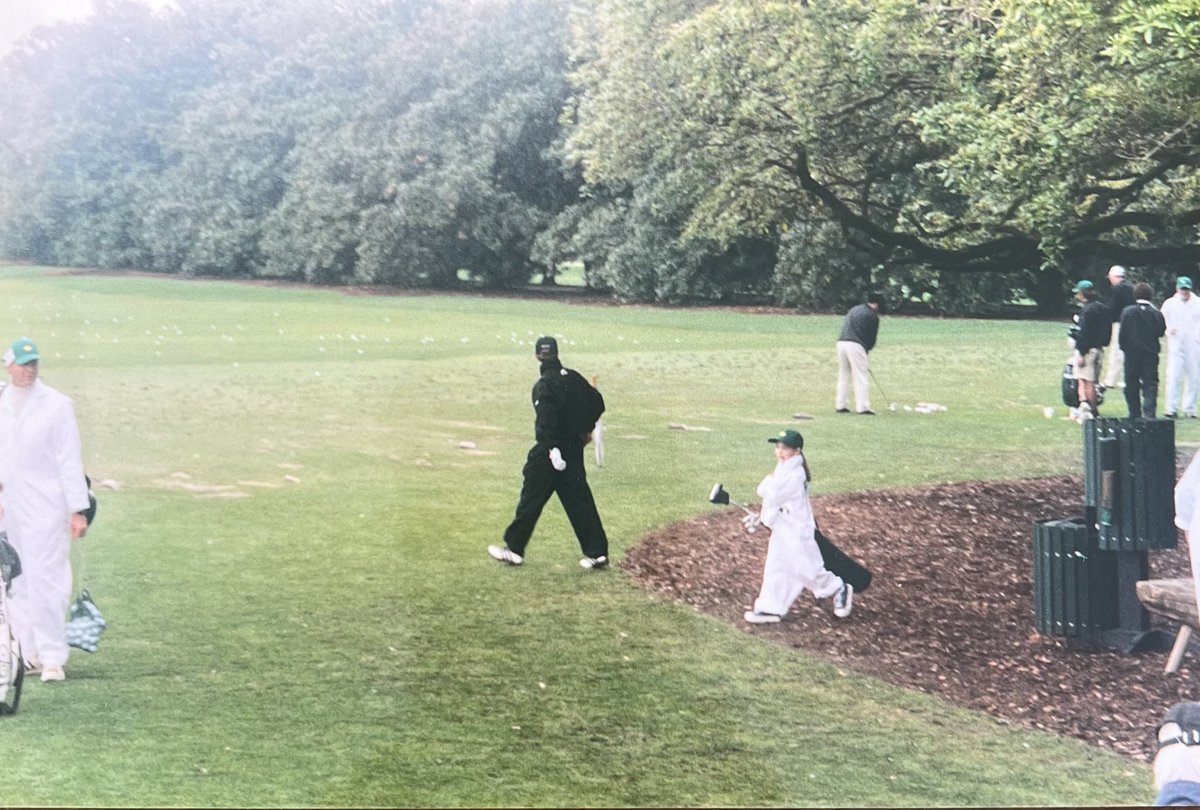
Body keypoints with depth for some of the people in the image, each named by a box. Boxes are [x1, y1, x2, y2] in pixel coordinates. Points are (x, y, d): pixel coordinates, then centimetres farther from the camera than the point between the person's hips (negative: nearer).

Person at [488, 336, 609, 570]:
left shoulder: (545, 385, -15)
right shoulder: (574, 378, 6)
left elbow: (547, 421, -25)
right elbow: (597, 403, 13)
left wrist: (552, 450, -25)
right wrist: (586, 428, 23)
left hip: (550, 449, -7)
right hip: (574, 449, 7)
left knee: (531, 499, 3)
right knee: (580, 501, 8)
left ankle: (514, 549, 12)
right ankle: (597, 552, 7)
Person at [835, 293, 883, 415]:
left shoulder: (854, 309, 21)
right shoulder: (873, 316, 1)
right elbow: (872, 337, 2)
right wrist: (866, 349, 19)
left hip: (841, 342, 7)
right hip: (855, 345, -7)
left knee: (843, 375, 14)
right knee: (862, 377, -2)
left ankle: (841, 405, 15)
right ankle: (863, 407, -5)